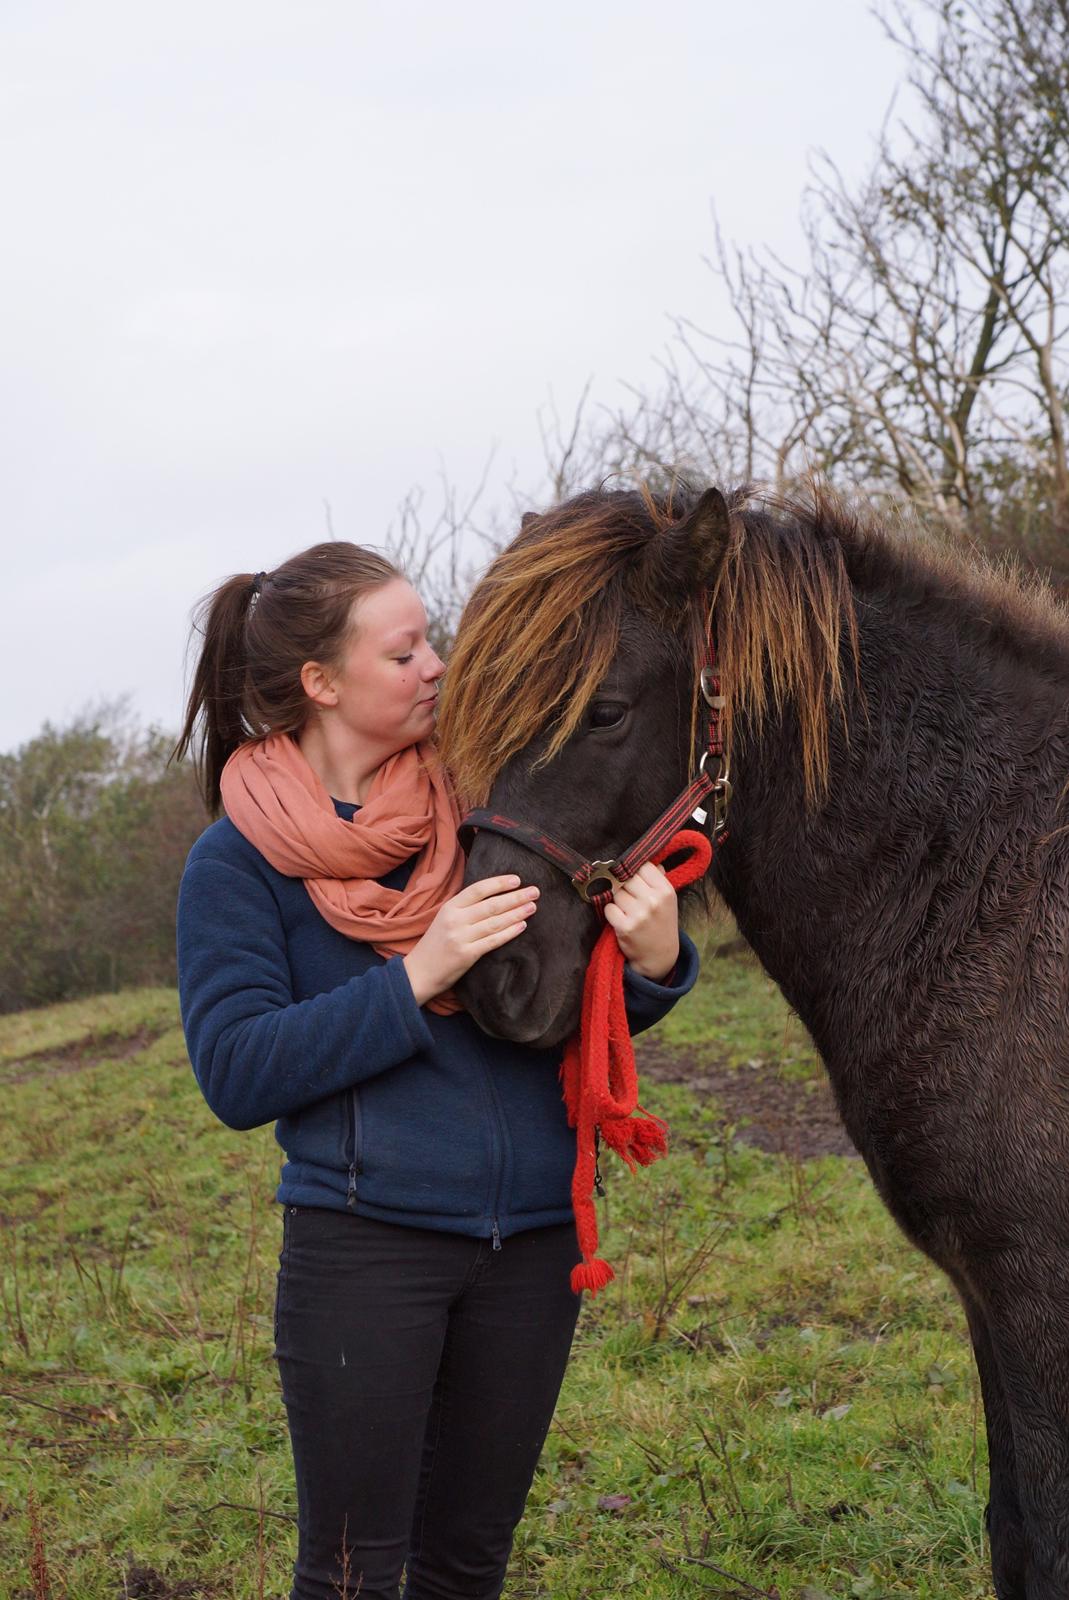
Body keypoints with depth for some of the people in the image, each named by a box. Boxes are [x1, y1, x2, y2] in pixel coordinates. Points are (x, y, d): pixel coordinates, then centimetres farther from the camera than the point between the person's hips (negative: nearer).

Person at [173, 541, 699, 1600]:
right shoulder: (239, 863, -5)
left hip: (530, 1242, 4)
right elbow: (235, 1075, -13)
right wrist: (415, 977, -22)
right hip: (363, 1244, -4)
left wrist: (655, 961, -13)